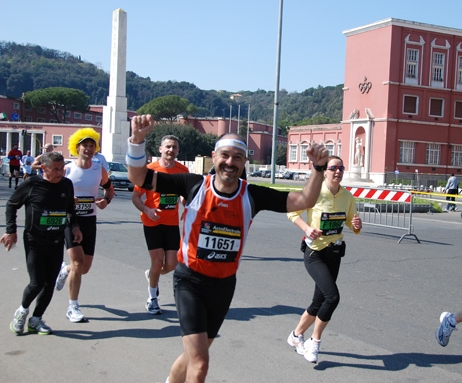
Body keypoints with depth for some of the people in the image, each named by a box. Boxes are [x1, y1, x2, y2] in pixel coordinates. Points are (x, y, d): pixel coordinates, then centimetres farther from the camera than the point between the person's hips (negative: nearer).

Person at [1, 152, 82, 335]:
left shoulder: (67, 185, 1)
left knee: (50, 284, 5)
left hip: (56, 244, 4)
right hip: (34, 242, -4)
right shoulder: (31, 184, -10)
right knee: (37, 282, -8)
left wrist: (74, 225, 3)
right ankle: (23, 310, 22)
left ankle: (36, 319, 23)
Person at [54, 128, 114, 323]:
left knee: (85, 267, 7)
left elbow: (109, 188, 18)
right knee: (78, 263, -15)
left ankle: (65, 270, 44)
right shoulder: (67, 169, -6)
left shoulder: (99, 170, 3)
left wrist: (106, 200, -4)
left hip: (90, 220, 4)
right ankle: (73, 308, -2)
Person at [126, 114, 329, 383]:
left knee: (194, 356, 21)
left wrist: (319, 169, -22)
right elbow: (139, 177, -11)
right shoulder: (195, 185, -12)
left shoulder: (253, 196, -7)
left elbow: (304, 201, -8)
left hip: (224, 285, 4)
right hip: (190, 281, -3)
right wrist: (138, 139, -27)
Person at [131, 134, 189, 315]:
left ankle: (151, 275, 36)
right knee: (158, 261, -4)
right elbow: (135, 196, -6)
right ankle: (152, 300, 19)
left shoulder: (183, 170, 0)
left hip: (172, 223, 3)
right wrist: (147, 210, -23)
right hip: (153, 223, -3)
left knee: (171, 264, 0)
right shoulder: (150, 169, -10)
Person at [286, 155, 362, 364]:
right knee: (332, 296, -19)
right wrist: (306, 228, -21)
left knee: (319, 301, 11)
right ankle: (314, 341, 2)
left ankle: (296, 335, 35)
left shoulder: (347, 196, -1)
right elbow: (292, 212, -6)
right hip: (314, 253, -6)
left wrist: (356, 226, -14)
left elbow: (351, 224, 9)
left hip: (334, 253, 6)